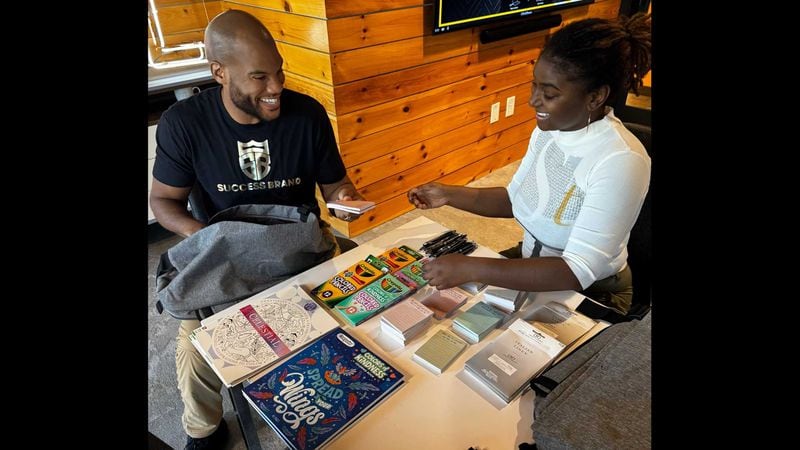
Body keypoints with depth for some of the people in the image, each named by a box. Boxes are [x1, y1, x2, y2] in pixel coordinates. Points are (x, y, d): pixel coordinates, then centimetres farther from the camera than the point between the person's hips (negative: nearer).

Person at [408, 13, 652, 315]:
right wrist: (449, 195, -8)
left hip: (590, 295, -6)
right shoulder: (549, 129, -5)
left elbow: (578, 272, -32)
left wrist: (471, 269, -38)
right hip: (534, 270, 6)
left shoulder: (620, 162, -29)